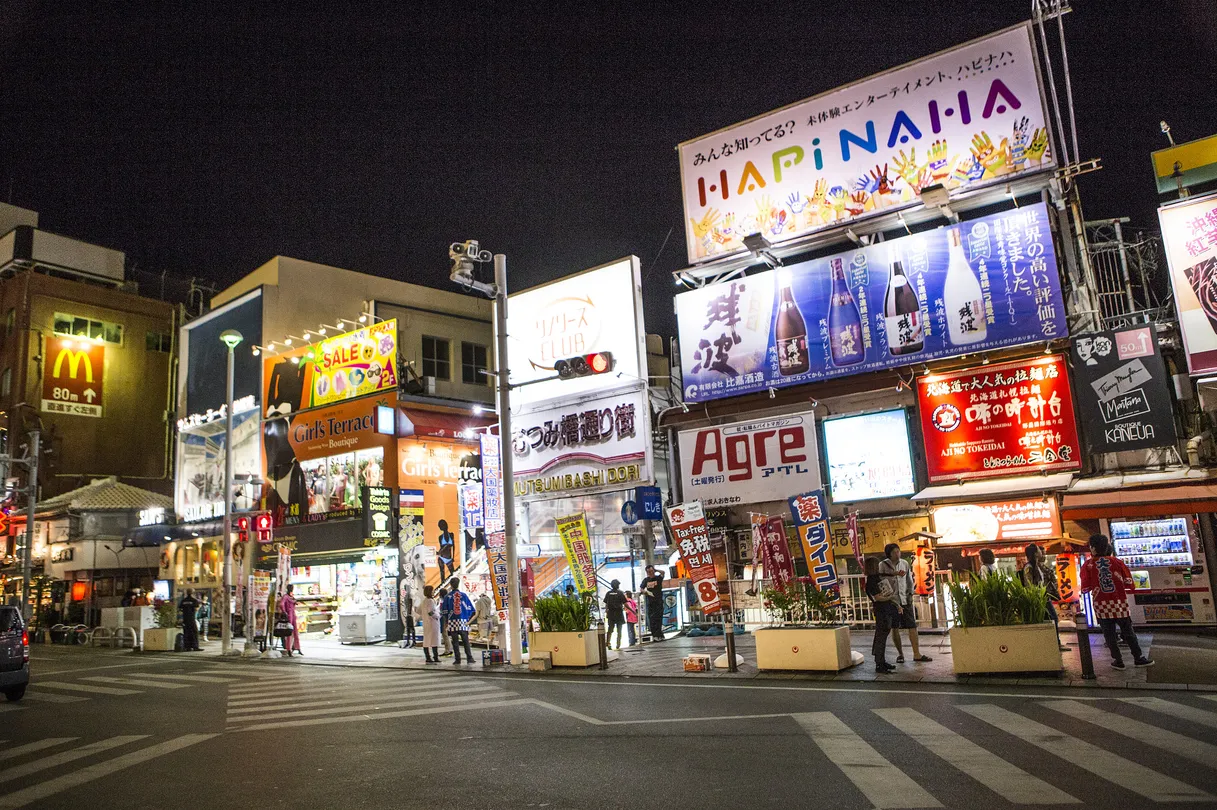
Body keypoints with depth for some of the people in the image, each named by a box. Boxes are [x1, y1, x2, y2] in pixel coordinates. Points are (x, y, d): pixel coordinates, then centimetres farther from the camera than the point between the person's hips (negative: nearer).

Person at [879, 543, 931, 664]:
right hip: (892, 600, -3)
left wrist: (910, 594, 5)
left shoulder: (905, 563, 8)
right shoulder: (883, 565, -4)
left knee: (912, 626, -1)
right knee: (895, 628, 3)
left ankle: (916, 654, 5)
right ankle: (900, 654, 14)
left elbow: (909, 580, 15)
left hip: (905, 600, 3)